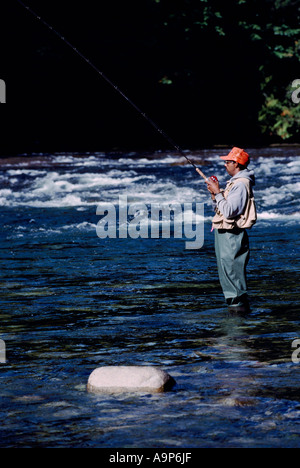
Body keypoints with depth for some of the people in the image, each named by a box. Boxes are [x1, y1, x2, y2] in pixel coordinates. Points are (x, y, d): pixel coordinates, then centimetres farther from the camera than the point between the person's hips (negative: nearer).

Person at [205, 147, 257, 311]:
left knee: (233, 271, -8)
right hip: (224, 234, 11)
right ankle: (233, 302, 19)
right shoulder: (234, 182, 17)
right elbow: (220, 209, 20)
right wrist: (215, 194, 5)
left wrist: (217, 193, -16)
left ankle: (240, 303, -3)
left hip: (232, 236, -11)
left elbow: (229, 211, -24)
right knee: (226, 272, 14)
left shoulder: (241, 184, -17)